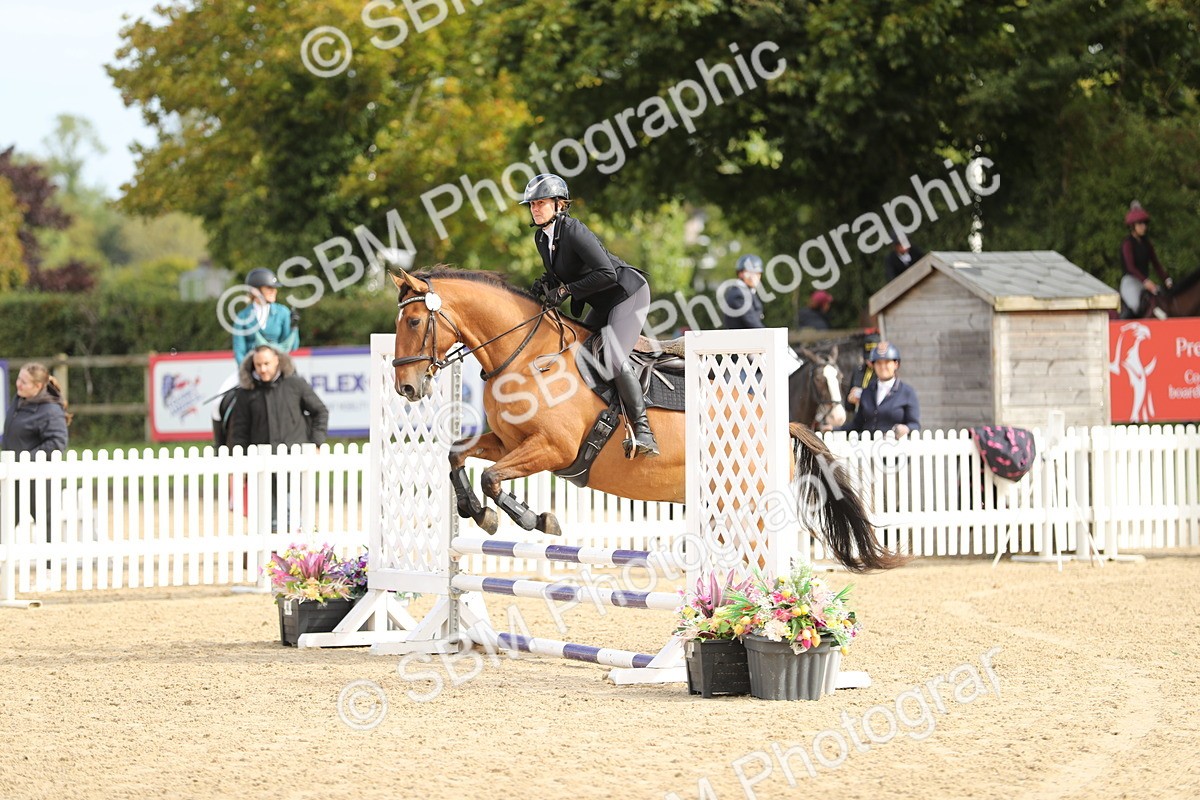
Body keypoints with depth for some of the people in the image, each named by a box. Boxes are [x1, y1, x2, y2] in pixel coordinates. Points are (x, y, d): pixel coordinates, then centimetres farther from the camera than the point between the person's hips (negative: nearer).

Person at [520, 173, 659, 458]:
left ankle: (643, 432, -21)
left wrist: (566, 290, -27)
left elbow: (607, 273, -32)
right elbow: (560, 277, 19)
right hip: (603, 305, 10)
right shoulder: (541, 238, 2)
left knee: (614, 359, -23)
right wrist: (546, 284, -4)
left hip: (629, 293, -10)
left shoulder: (574, 231, -25)